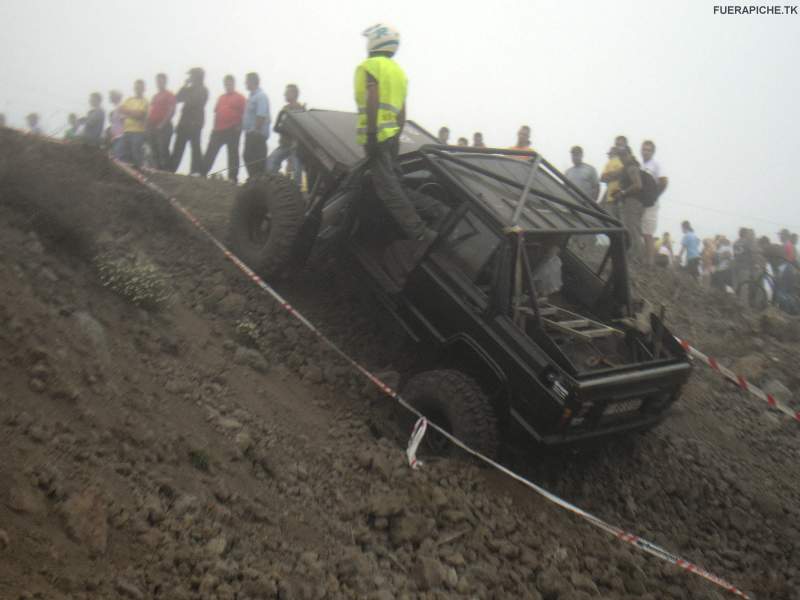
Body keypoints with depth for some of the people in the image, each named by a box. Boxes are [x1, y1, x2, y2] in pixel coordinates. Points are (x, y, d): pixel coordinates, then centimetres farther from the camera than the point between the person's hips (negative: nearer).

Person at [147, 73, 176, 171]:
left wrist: (162, 124, -17)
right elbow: (151, 111, 24)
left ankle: (165, 171, -13)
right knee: (154, 151, 7)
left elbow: (171, 111, -10)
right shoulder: (155, 96, 21)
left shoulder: (169, 95, 0)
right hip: (152, 127, 8)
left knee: (163, 150, -14)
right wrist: (148, 124, 10)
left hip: (163, 127, -8)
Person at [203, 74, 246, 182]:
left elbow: (244, 114, -7)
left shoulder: (240, 98, -1)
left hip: (232, 131, -6)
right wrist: (215, 127, 13)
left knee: (232, 155, 1)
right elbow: (216, 113, 21)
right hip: (218, 130, 6)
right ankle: (202, 174, 8)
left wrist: (239, 127, -13)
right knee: (210, 153, 4)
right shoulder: (221, 98, 18)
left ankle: (232, 178, 4)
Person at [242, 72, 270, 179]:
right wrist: (242, 125, 18)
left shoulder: (261, 96, -14)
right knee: (248, 158, 11)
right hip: (250, 133, 10)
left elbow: (261, 116, -22)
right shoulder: (252, 95, 16)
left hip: (257, 134, -10)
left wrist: (256, 130, -24)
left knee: (257, 160, -8)